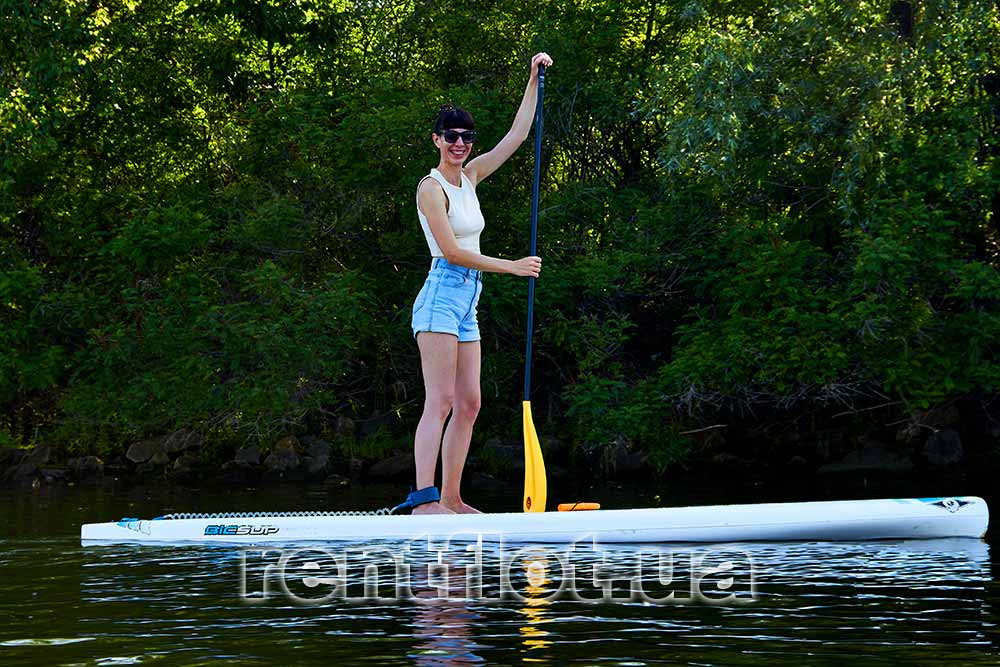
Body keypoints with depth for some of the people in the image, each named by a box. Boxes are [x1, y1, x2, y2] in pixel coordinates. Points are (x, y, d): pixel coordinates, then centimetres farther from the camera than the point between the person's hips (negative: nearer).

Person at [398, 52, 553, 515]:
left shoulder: (470, 177, 15)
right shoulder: (431, 187, -8)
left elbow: (517, 135, 18)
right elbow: (450, 251, -15)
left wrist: (534, 80, 15)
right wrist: (511, 266, -13)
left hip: (466, 303, 9)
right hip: (442, 295, -9)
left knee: (468, 405, 5)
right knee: (440, 402, -17)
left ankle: (451, 499, 6)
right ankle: (423, 498, -24)